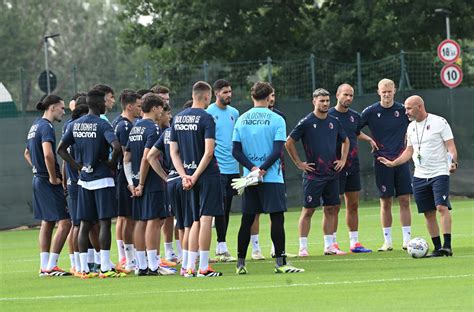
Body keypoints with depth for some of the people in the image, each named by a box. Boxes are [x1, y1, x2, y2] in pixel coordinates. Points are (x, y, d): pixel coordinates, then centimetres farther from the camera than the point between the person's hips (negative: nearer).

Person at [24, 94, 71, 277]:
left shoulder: (35, 126, 16)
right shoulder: (46, 127, -15)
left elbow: (27, 153, 30)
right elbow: (48, 154, -30)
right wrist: (53, 177, -19)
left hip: (38, 179, 10)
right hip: (49, 182, -10)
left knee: (47, 223, 14)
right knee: (64, 222, -9)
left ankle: (44, 266, 15)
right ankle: (51, 266, -12)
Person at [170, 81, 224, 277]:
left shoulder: (177, 119, 10)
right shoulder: (206, 118, -11)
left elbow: (173, 152, 8)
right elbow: (208, 152, -19)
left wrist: (184, 176, 1)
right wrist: (195, 176, -14)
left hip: (190, 175, 6)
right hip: (207, 174, -6)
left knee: (197, 221, 14)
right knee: (206, 219, -4)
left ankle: (190, 267, 11)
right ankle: (203, 268, -4)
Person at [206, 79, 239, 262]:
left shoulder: (234, 113, 13)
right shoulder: (208, 113, -7)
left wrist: (240, 161, 15)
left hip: (232, 166, 6)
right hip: (218, 168, -6)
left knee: (227, 207, 9)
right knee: (221, 206, -8)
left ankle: (221, 247, 14)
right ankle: (222, 248, -6)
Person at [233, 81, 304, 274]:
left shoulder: (241, 120, 7)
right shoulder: (276, 119, -5)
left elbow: (236, 151, 1)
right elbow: (278, 150, -12)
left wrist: (253, 168, -5)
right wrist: (263, 169, -9)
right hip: (272, 178, -4)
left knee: (247, 220, 9)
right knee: (277, 218, -3)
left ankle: (240, 263, 10)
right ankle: (280, 263, -8)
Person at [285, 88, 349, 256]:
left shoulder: (334, 122, 9)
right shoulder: (306, 122, -7)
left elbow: (345, 140, 25)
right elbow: (289, 143, -4)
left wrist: (343, 160, 13)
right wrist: (299, 163, -5)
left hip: (332, 173, 5)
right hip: (313, 174, -5)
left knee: (331, 209, 7)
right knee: (308, 210, -4)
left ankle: (329, 245, 13)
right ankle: (303, 247, -2)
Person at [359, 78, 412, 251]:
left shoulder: (403, 110, 3)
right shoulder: (370, 112, -2)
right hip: (382, 162, -1)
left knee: (405, 200, -2)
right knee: (385, 202, 1)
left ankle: (407, 240, 1)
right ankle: (387, 242, 7)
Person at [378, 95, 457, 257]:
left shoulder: (439, 122, -6)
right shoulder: (411, 127, 13)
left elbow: (450, 145, -7)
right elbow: (409, 151, 20)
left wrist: (453, 162, -23)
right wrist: (393, 163, 9)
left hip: (439, 173, -6)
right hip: (420, 176, 6)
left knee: (442, 207, -18)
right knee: (428, 213, 4)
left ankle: (447, 245, -21)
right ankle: (437, 248, 10)